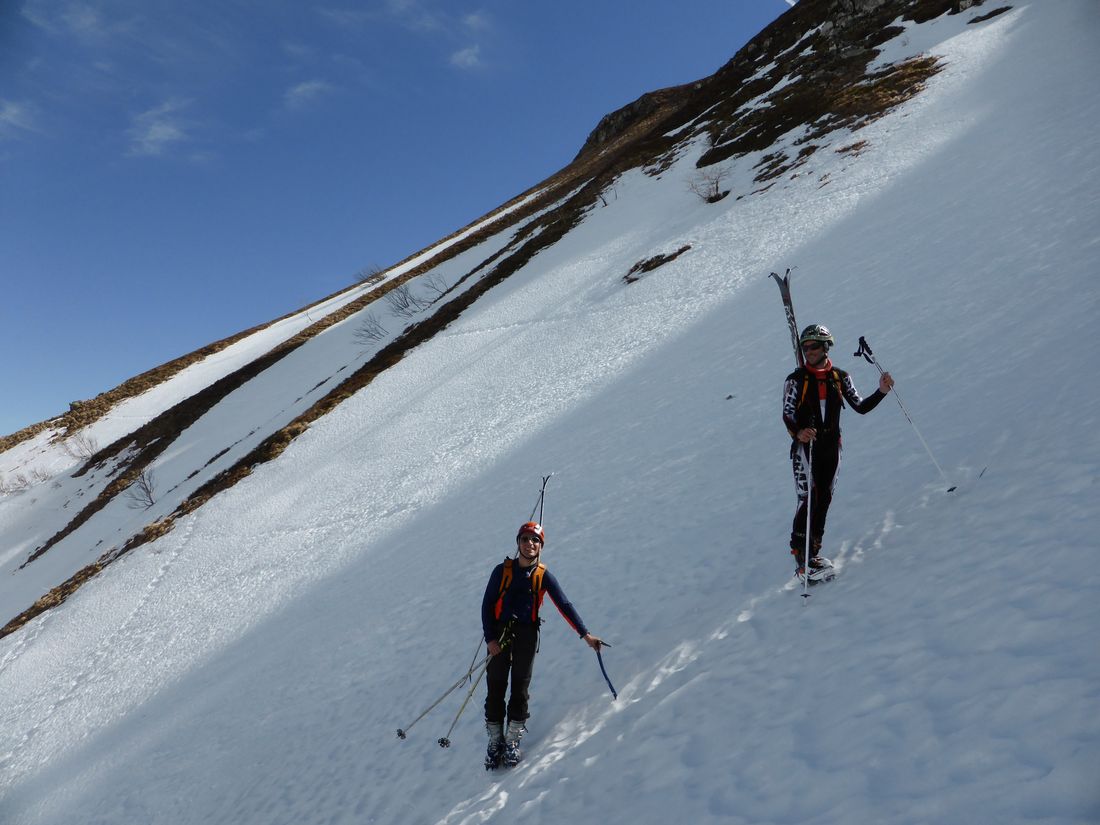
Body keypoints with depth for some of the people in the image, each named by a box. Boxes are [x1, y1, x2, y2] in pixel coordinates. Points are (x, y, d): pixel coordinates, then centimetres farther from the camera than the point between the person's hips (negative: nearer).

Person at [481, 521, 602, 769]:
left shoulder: (543, 575, 3)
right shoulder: (503, 570, 2)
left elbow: (564, 605, 0)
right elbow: (487, 604, 2)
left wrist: (585, 634, -7)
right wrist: (490, 638, -8)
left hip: (526, 635, 0)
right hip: (500, 634, 0)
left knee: (520, 688, 1)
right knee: (495, 687, 1)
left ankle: (513, 741, 11)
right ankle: (495, 741, 13)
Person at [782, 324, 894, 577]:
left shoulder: (840, 377, 7)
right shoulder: (796, 380, -3)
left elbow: (861, 407, 9)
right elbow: (787, 415, -10)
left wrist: (881, 392, -6)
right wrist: (798, 433, -30)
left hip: (831, 447, 4)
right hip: (805, 447, -3)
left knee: (823, 499, 5)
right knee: (808, 499, -12)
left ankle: (812, 552, 13)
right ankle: (799, 551, -4)